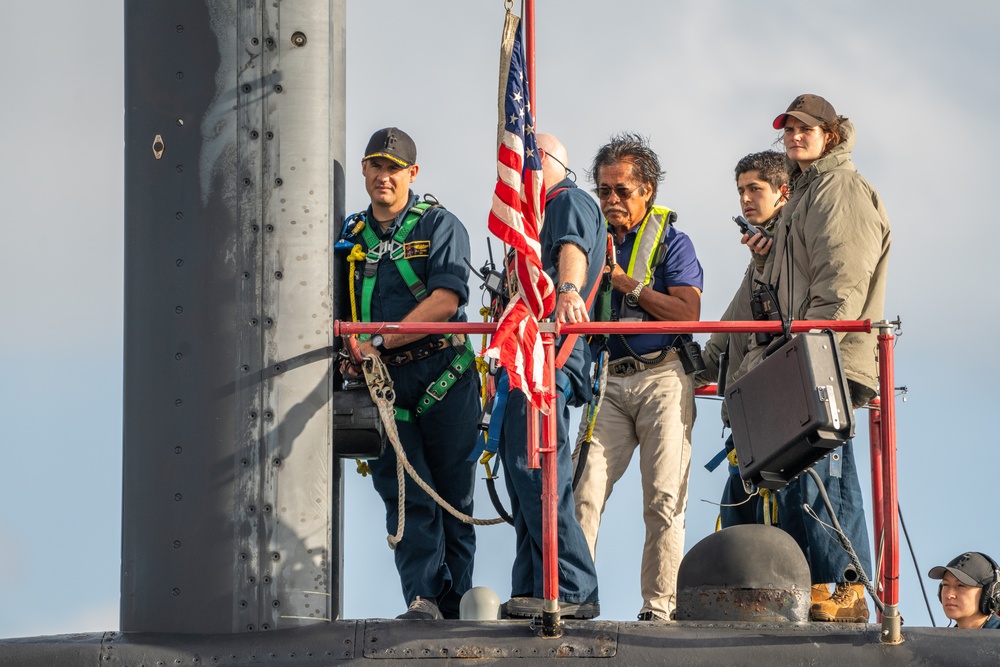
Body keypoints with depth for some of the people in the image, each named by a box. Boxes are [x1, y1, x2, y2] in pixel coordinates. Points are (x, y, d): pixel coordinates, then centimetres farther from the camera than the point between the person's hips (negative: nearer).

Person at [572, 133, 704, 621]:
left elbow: (687, 314, -7)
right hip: (607, 381, 3)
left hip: (662, 378, -3)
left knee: (664, 498, -7)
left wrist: (623, 280, -9)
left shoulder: (671, 242, 6)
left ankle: (659, 605, -4)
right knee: (584, 489, -11)